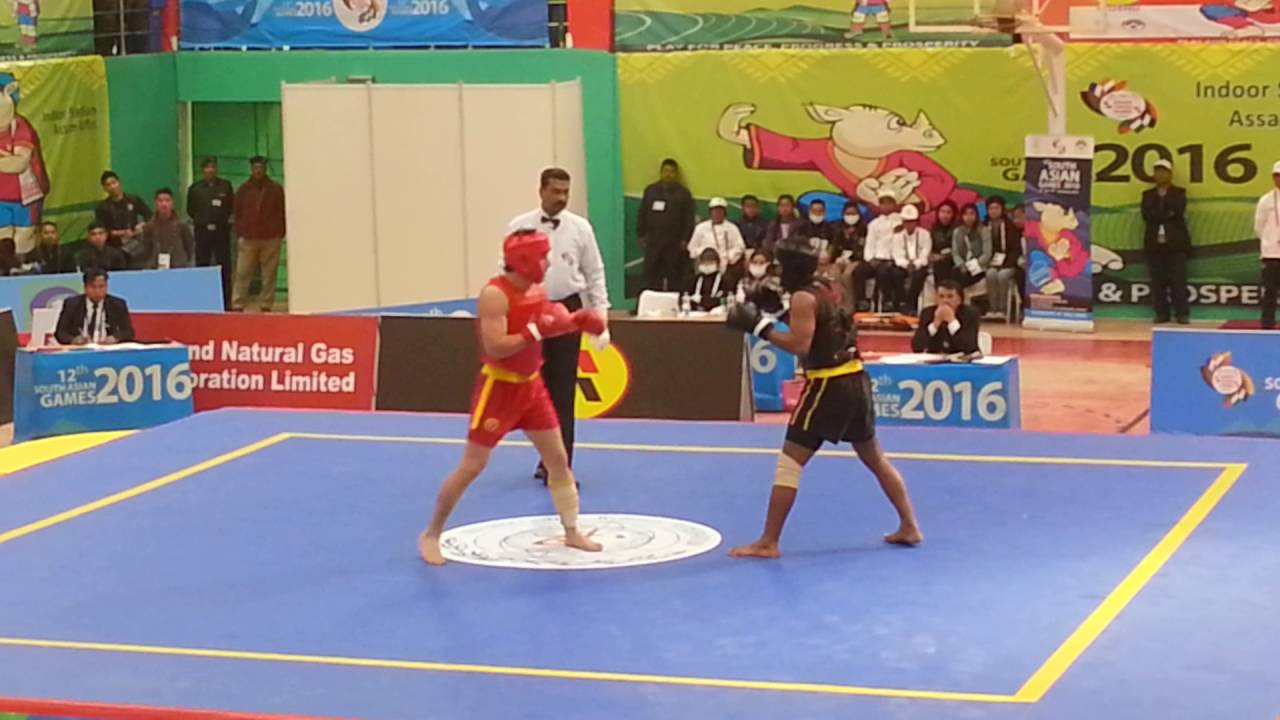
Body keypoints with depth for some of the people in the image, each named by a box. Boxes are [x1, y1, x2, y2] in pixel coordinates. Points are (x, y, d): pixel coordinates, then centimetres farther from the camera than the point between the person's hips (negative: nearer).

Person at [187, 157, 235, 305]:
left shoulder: (225, 186, 7)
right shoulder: (195, 188, 7)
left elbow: (232, 206, 10)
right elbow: (190, 209, 10)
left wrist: (224, 218, 1)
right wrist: (200, 219, 3)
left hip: (221, 230, 0)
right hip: (202, 230, 0)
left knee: (224, 266, -1)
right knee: (202, 265, 0)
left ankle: (226, 301, 3)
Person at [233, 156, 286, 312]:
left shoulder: (276, 189, 5)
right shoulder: (243, 190, 8)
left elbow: (282, 213, 7)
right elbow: (238, 214, 10)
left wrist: (280, 235, 2)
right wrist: (239, 235, 3)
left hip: (271, 239, -1)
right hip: (248, 239, 1)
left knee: (269, 275, 0)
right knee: (242, 275, -3)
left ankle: (266, 305, 6)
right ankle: (237, 306, -1)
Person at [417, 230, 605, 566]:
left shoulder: (537, 289, 2)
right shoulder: (495, 295, -23)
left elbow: (550, 326, 16)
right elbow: (494, 347, -30)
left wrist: (577, 321, -1)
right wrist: (537, 331, -33)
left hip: (531, 384, 7)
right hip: (498, 387, -7)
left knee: (558, 457, 9)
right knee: (471, 465, -3)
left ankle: (572, 532, 22)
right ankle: (431, 534, 11)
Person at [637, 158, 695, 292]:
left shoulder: (683, 193, 4)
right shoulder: (650, 191, 11)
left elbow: (689, 219, 1)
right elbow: (642, 215, 12)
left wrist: (685, 240, -6)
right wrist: (641, 236, 6)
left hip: (675, 245, -2)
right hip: (653, 243, 2)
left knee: (674, 279, 0)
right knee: (651, 278, -1)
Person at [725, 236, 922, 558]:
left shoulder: (803, 298, -11)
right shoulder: (824, 292, 16)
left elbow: (800, 345, -20)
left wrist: (760, 327, -16)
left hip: (829, 386, -9)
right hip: (856, 380, 9)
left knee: (789, 462, -5)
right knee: (876, 458, 22)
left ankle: (768, 543, -6)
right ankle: (910, 527, 28)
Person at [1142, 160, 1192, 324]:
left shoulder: (1179, 193, 8)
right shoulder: (1148, 194, 12)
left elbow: (1178, 211, -12)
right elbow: (1147, 215, -5)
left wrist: (1162, 206, -4)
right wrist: (1167, 215, -11)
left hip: (1175, 242, -2)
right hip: (1155, 242, 2)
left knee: (1178, 279, -5)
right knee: (1158, 280, 1)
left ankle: (1182, 313, -3)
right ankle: (1161, 313, 6)